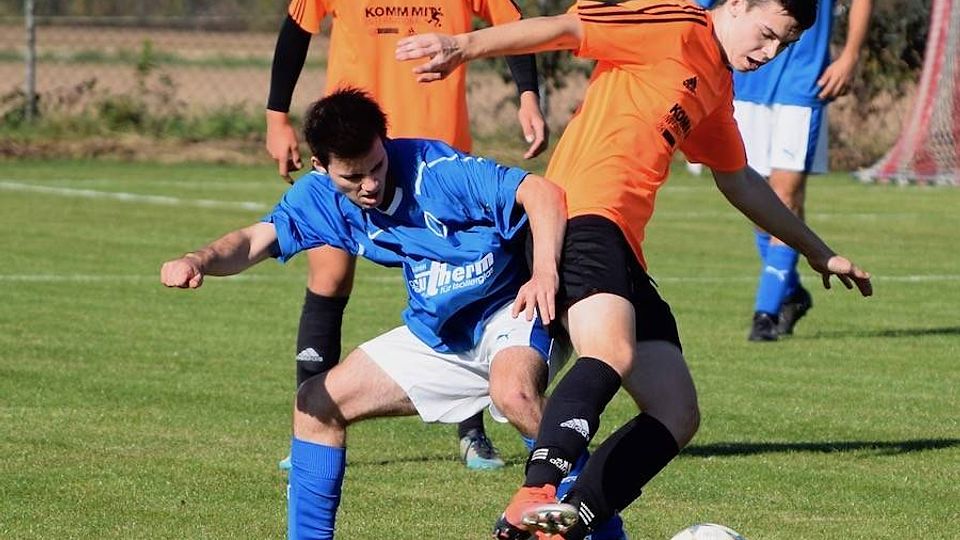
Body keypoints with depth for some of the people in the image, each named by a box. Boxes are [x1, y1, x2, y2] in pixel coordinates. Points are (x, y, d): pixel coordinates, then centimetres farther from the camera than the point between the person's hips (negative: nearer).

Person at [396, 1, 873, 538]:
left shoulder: (717, 89, 28)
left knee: (678, 416, 2)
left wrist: (817, 251, 50)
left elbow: (739, 182, 42)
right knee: (611, 352, -36)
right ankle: (535, 497, -51)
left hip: (624, 252, 10)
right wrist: (465, 46, -21)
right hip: (587, 216, -10)